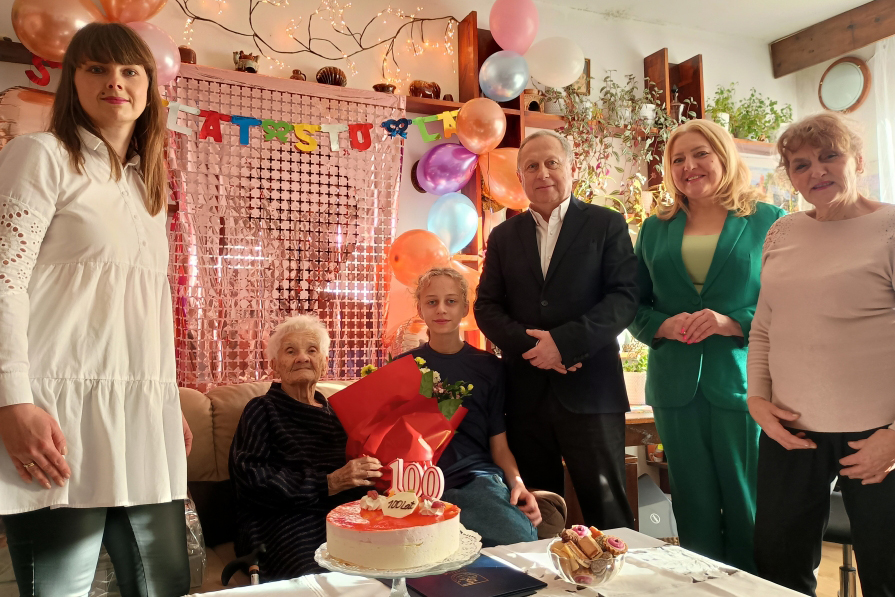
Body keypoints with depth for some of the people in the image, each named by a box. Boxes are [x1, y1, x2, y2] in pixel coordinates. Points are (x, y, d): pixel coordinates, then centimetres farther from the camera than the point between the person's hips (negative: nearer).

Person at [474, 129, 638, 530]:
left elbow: (625, 298, -5)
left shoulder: (606, 224, 5)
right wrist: (529, 344, -10)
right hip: (525, 392, 3)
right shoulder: (503, 236, 13)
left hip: (588, 390, -3)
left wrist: (565, 341, -16)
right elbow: (486, 307, 7)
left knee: (606, 506, 3)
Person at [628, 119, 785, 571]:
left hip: (742, 382, -2)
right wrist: (663, 326, -9)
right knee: (695, 513, 11)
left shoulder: (767, 221, 4)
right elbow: (634, 306, 12)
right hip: (676, 386, 3)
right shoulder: (655, 229, 12)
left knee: (748, 511, 5)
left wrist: (733, 323, -16)